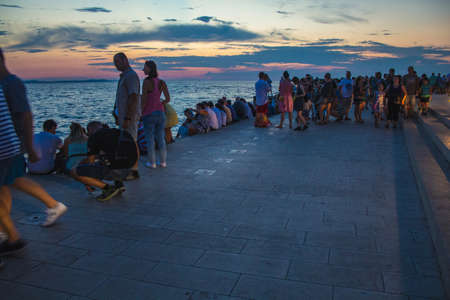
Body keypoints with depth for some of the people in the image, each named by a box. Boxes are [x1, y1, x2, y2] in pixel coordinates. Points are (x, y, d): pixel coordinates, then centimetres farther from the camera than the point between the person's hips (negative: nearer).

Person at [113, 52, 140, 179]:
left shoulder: (131, 75, -14)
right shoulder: (124, 76, 19)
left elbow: (133, 98, -22)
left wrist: (127, 118, -25)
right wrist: (118, 116, 22)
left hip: (130, 116, -10)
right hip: (124, 116, 10)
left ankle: (134, 171, 0)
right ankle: (129, 169, 20)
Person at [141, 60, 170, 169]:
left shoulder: (147, 81, -13)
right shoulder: (162, 82, 2)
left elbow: (144, 100, -14)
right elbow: (168, 99, 0)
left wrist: (140, 112, -2)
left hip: (149, 114, -5)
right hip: (160, 113, 5)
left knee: (150, 139, 6)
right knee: (161, 138, 13)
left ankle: (152, 162, 12)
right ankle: (163, 161, 18)